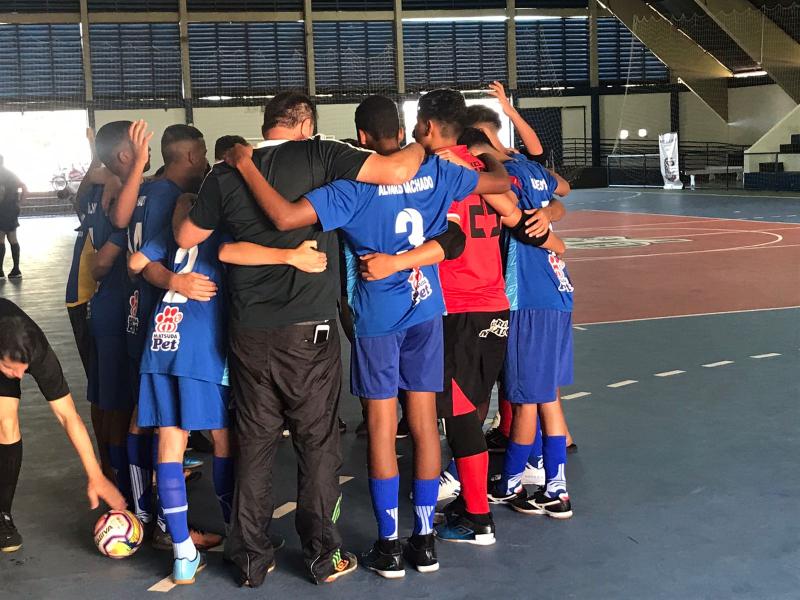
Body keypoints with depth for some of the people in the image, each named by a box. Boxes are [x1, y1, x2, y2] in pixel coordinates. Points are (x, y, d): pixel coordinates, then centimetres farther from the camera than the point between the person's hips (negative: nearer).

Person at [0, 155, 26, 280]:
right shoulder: (10, 174, 15)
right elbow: (24, 188, 13)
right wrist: (17, 202, 12)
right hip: (12, 209, 9)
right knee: (13, 239, 10)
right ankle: (16, 270, 10)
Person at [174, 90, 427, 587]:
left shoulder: (226, 174, 1)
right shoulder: (319, 156, -8)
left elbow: (186, 238, 12)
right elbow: (397, 171, -16)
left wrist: (192, 202, 30)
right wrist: (422, 145, 5)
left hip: (249, 332, 3)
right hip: (310, 330, -3)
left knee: (254, 444, 13)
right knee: (318, 443, 9)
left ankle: (251, 558, 20)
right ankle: (324, 555, 17)